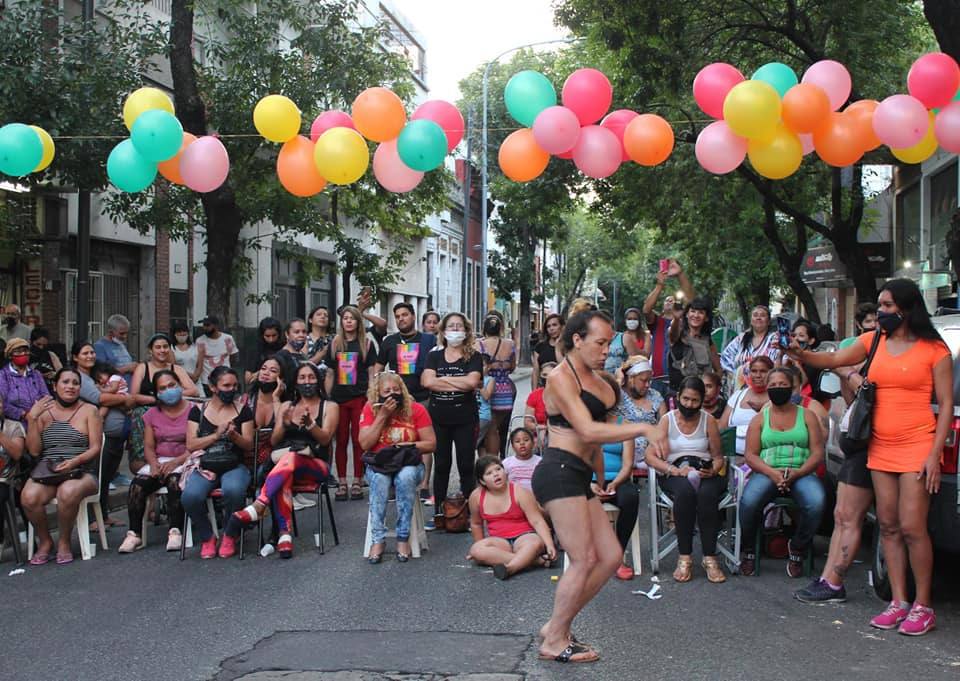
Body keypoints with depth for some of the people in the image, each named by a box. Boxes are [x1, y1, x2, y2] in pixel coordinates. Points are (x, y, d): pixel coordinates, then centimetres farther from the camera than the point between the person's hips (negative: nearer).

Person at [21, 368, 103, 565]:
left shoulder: (88, 410, 8)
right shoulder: (43, 412, 14)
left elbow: (95, 448, 1)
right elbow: (34, 451, 7)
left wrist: (74, 461, -17)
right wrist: (32, 419, -2)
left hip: (81, 473, -2)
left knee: (68, 493, -37)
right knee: (28, 496, -31)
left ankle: (64, 543, -12)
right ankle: (45, 541, -5)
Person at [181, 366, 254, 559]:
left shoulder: (242, 410, 10)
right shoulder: (198, 411, 10)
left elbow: (249, 445, 5)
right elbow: (191, 445, 2)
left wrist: (233, 435, -15)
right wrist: (216, 435, -10)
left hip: (234, 466, 0)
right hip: (204, 467, 1)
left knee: (233, 490, -36)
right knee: (190, 496, -32)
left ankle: (229, 536, -8)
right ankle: (206, 537, -3)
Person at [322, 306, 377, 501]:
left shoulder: (366, 344, 5)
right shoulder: (334, 344, 10)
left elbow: (372, 373, 4)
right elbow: (330, 374, 13)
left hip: (360, 398, -2)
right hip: (338, 398, 2)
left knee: (358, 440, 0)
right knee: (341, 441, 3)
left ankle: (357, 482, 8)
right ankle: (342, 483, 9)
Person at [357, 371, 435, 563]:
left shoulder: (416, 409, -4)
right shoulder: (370, 409, -2)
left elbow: (431, 444, -2)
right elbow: (365, 444, -12)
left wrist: (407, 445, -16)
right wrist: (382, 416, -16)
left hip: (409, 464, 0)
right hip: (379, 465, 1)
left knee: (406, 477, -35)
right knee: (380, 479, -34)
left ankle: (403, 538, -27)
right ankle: (377, 540, -30)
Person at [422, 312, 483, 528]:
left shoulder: (473, 356, 1)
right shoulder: (434, 355, 8)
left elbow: (472, 381, -17)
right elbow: (427, 381, -9)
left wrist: (442, 379, -9)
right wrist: (460, 384, -11)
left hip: (465, 419, -2)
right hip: (438, 418, 2)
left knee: (466, 466, 2)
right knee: (441, 465, 9)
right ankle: (439, 512, 17)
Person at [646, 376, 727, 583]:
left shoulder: (708, 421, 12)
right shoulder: (667, 420, 8)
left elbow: (718, 456, 12)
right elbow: (650, 456, -2)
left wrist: (712, 471, -12)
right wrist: (675, 470, -18)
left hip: (704, 472, 1)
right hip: (674, 474, -1)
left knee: (706, 494, -35)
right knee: (685, 490, -37)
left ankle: (710, 558, -29)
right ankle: (684, 557, -31)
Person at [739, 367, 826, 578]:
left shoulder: (807, 416, 14)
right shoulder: (760, 419, 16)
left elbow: (817, 453, 4)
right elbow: (750, 455, 6)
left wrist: (796, 474, -14)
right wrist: (772, 473, -14)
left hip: (801, 473, 0)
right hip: (767, 472, 0)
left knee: (816, 501, -34)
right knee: (749, 501, -34)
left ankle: (797, 549, -6)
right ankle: (748, 550, -5)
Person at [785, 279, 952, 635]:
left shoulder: (934, 349, -5)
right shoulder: (874, 341, 10)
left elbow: (946, 404, -5)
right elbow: (835, 359, 9)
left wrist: (934, 455, -12)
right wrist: (801, 354, -11)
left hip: (916, 448, -6)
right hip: (880, 448, 6)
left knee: (912, 528, -8)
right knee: (888, 526, 7)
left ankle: (923, 606, 3)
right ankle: (898, 602, 14)